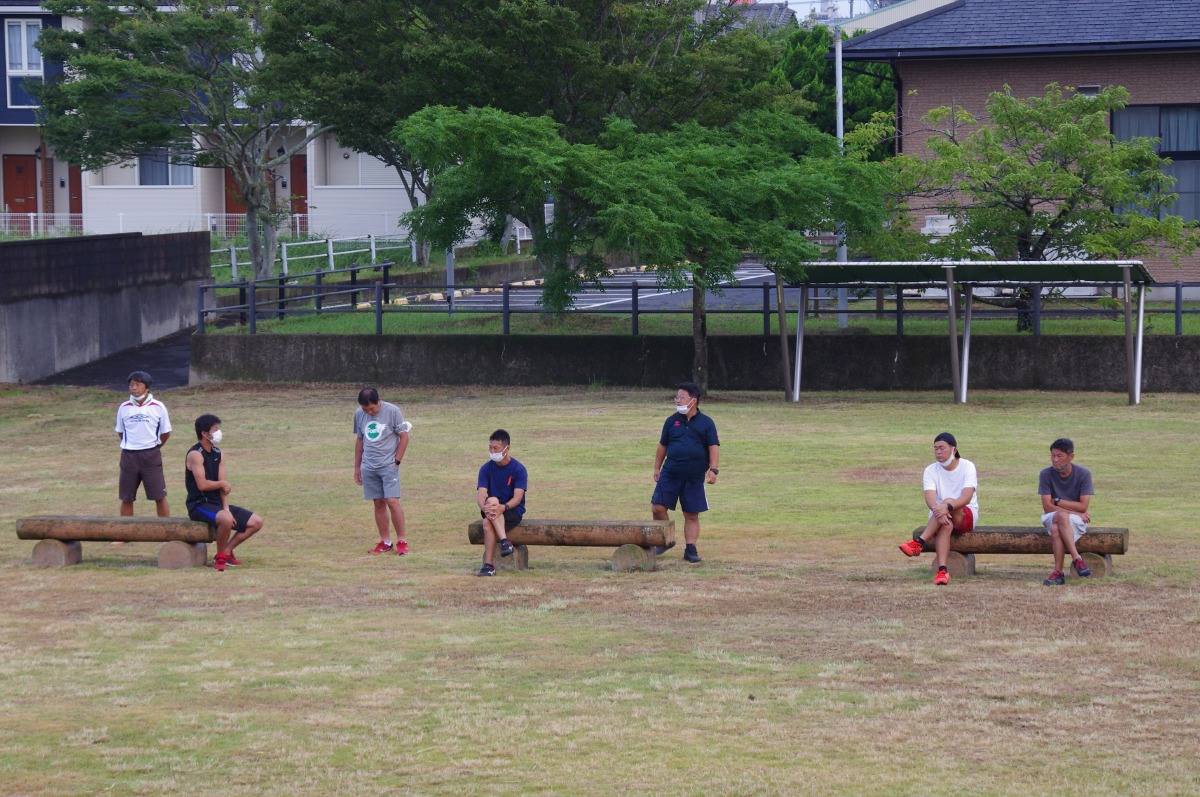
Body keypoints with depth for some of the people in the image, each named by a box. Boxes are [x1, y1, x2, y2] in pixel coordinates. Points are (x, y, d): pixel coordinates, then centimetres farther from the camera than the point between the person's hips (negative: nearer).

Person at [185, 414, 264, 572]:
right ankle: (220, 557, -17)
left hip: (217, 503, 8)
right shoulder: (195, 454, -13)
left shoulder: (218, 454, 11)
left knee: (256, 522, 1)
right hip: (199, 505, -8)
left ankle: (227, 551, 8)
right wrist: (222, 484, -5)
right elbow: (202, 485, -22)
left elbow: (223, 486, 5)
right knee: (226, 519, -38)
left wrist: (226, 508, -9)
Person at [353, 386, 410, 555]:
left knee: (392, 501, -11)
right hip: (369, 467, 4)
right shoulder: (359, 414, 6)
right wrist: (357, 467, 16)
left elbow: (404, 437, -3)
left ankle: (402, 541, -4)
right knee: (378, 503, 5)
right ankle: (385, 542, 11)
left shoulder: (392, 411, -7)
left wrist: (396, 461, -7)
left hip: (388, 465, -4)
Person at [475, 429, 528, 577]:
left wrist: (503, 507, -38)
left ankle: (488, 565, -38)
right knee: (492, 500, -34)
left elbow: (517, 497, -17)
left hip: (513, 511, -3)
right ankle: (504, 541, -44)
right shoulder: (486, 469, 3)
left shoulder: (519, 469, -7)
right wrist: (484, 507, -34)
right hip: (491, 509, 3)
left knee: (488, 523, -34)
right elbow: (481, 494, -8)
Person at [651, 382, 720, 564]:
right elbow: (663, 445, 16)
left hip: (694, 477, -2)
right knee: (657, 507, -6)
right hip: (670, 474, 2)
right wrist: (657, 468, 16)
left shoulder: (706, 423, 1)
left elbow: (714, 447, -2)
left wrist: (713, 469, -14)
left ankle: (690, 549, 8)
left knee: (692, 515, 1)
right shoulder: (672, 421, 8)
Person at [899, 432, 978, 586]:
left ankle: (920, 542, -42)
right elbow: (929, 498, -16)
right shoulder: (931, 470, 0)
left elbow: (967, 497, -22)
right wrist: (937, 510, -40)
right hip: (939, 516, 1)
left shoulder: (967, 466, -6)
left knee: (948, 501, -33)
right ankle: (942, 571, -49)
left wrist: (948, 507, -41)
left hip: (967, 516, -1)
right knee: (945, 525, -36)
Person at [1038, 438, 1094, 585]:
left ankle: (1058, 572, -39)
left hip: (1077, 519, -2)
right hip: (1051, 517, 2)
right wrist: (1075, 511, -14)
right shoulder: (1046, 474, -4)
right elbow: (1047, 507, -9)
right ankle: (1077, 558, -40)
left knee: (1056, 528, -36)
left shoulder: (1083, 474, -7)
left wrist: (1057, 501, -9)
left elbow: (1083, 506, -11)